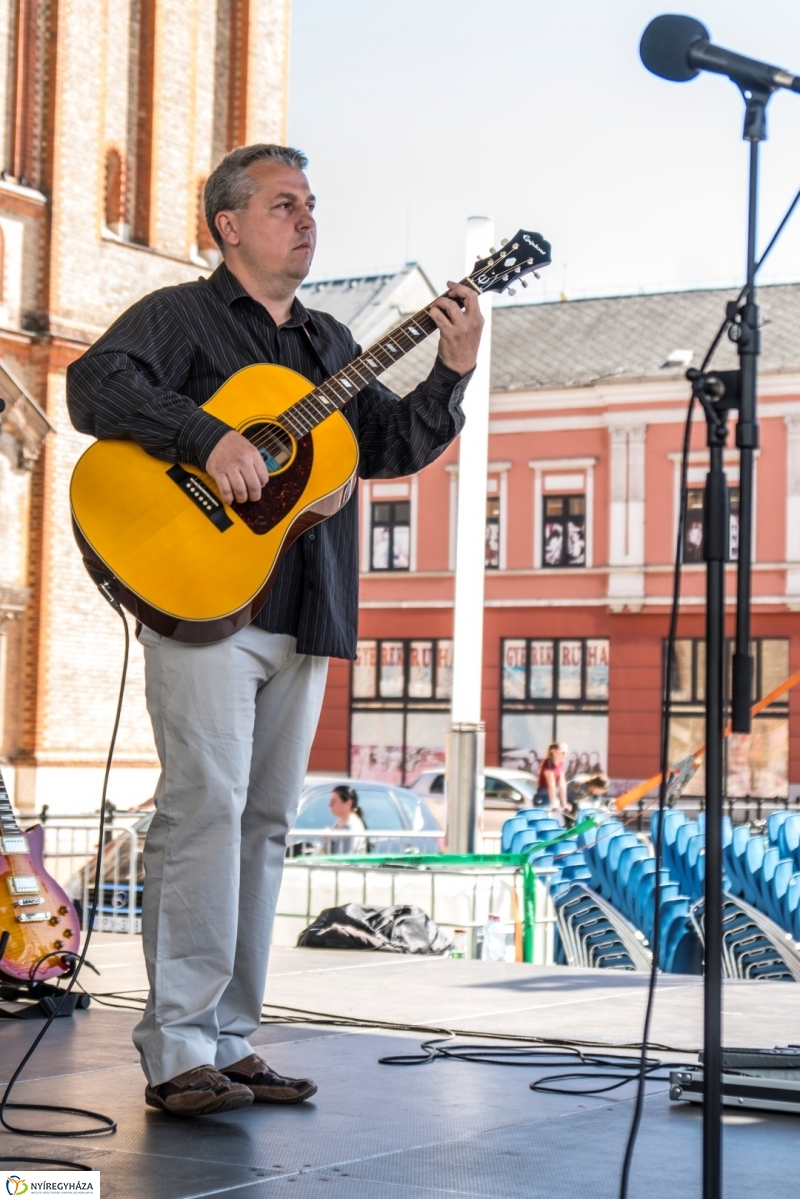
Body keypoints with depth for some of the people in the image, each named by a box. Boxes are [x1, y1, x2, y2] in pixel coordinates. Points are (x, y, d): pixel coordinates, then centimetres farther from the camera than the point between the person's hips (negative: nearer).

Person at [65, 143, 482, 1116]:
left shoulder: (328, 343, 24)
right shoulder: (180, 315, 4)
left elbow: (390, 448, 16)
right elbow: (95, 385, -13)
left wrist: (451, 374, 1)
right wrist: (208, 437, -23)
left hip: (301, 615, 7)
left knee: (265, 818, 6)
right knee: (206, 801, -15)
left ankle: (230, 1043, 12)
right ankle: (176, 1051, -13)